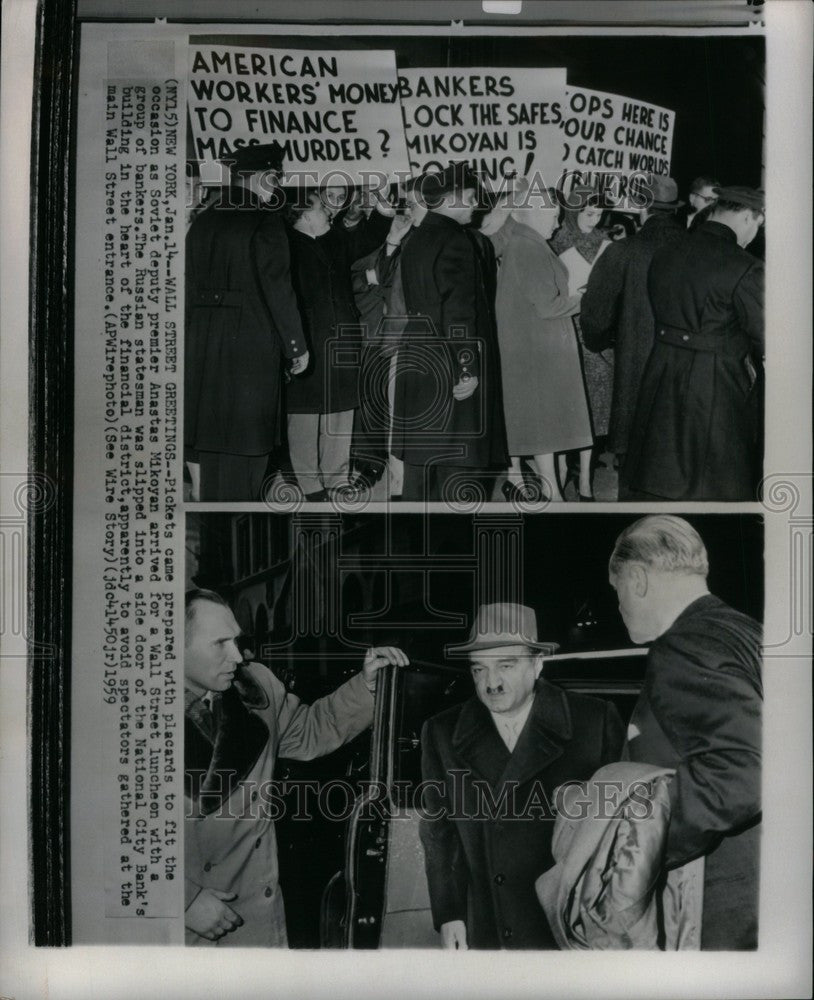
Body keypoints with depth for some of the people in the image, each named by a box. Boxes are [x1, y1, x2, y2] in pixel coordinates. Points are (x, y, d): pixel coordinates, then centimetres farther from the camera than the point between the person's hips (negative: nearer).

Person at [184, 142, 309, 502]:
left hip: (200, 340, 7)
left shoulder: (203, 220, 11)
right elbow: (276, 286, -12)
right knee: (241, 439, -1)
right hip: (251, 340, -7)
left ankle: (203, 494, 23)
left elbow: (189, 285, 12)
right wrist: (296, 346, -7)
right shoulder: (264, 220, -9)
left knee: (206, 428, 14)